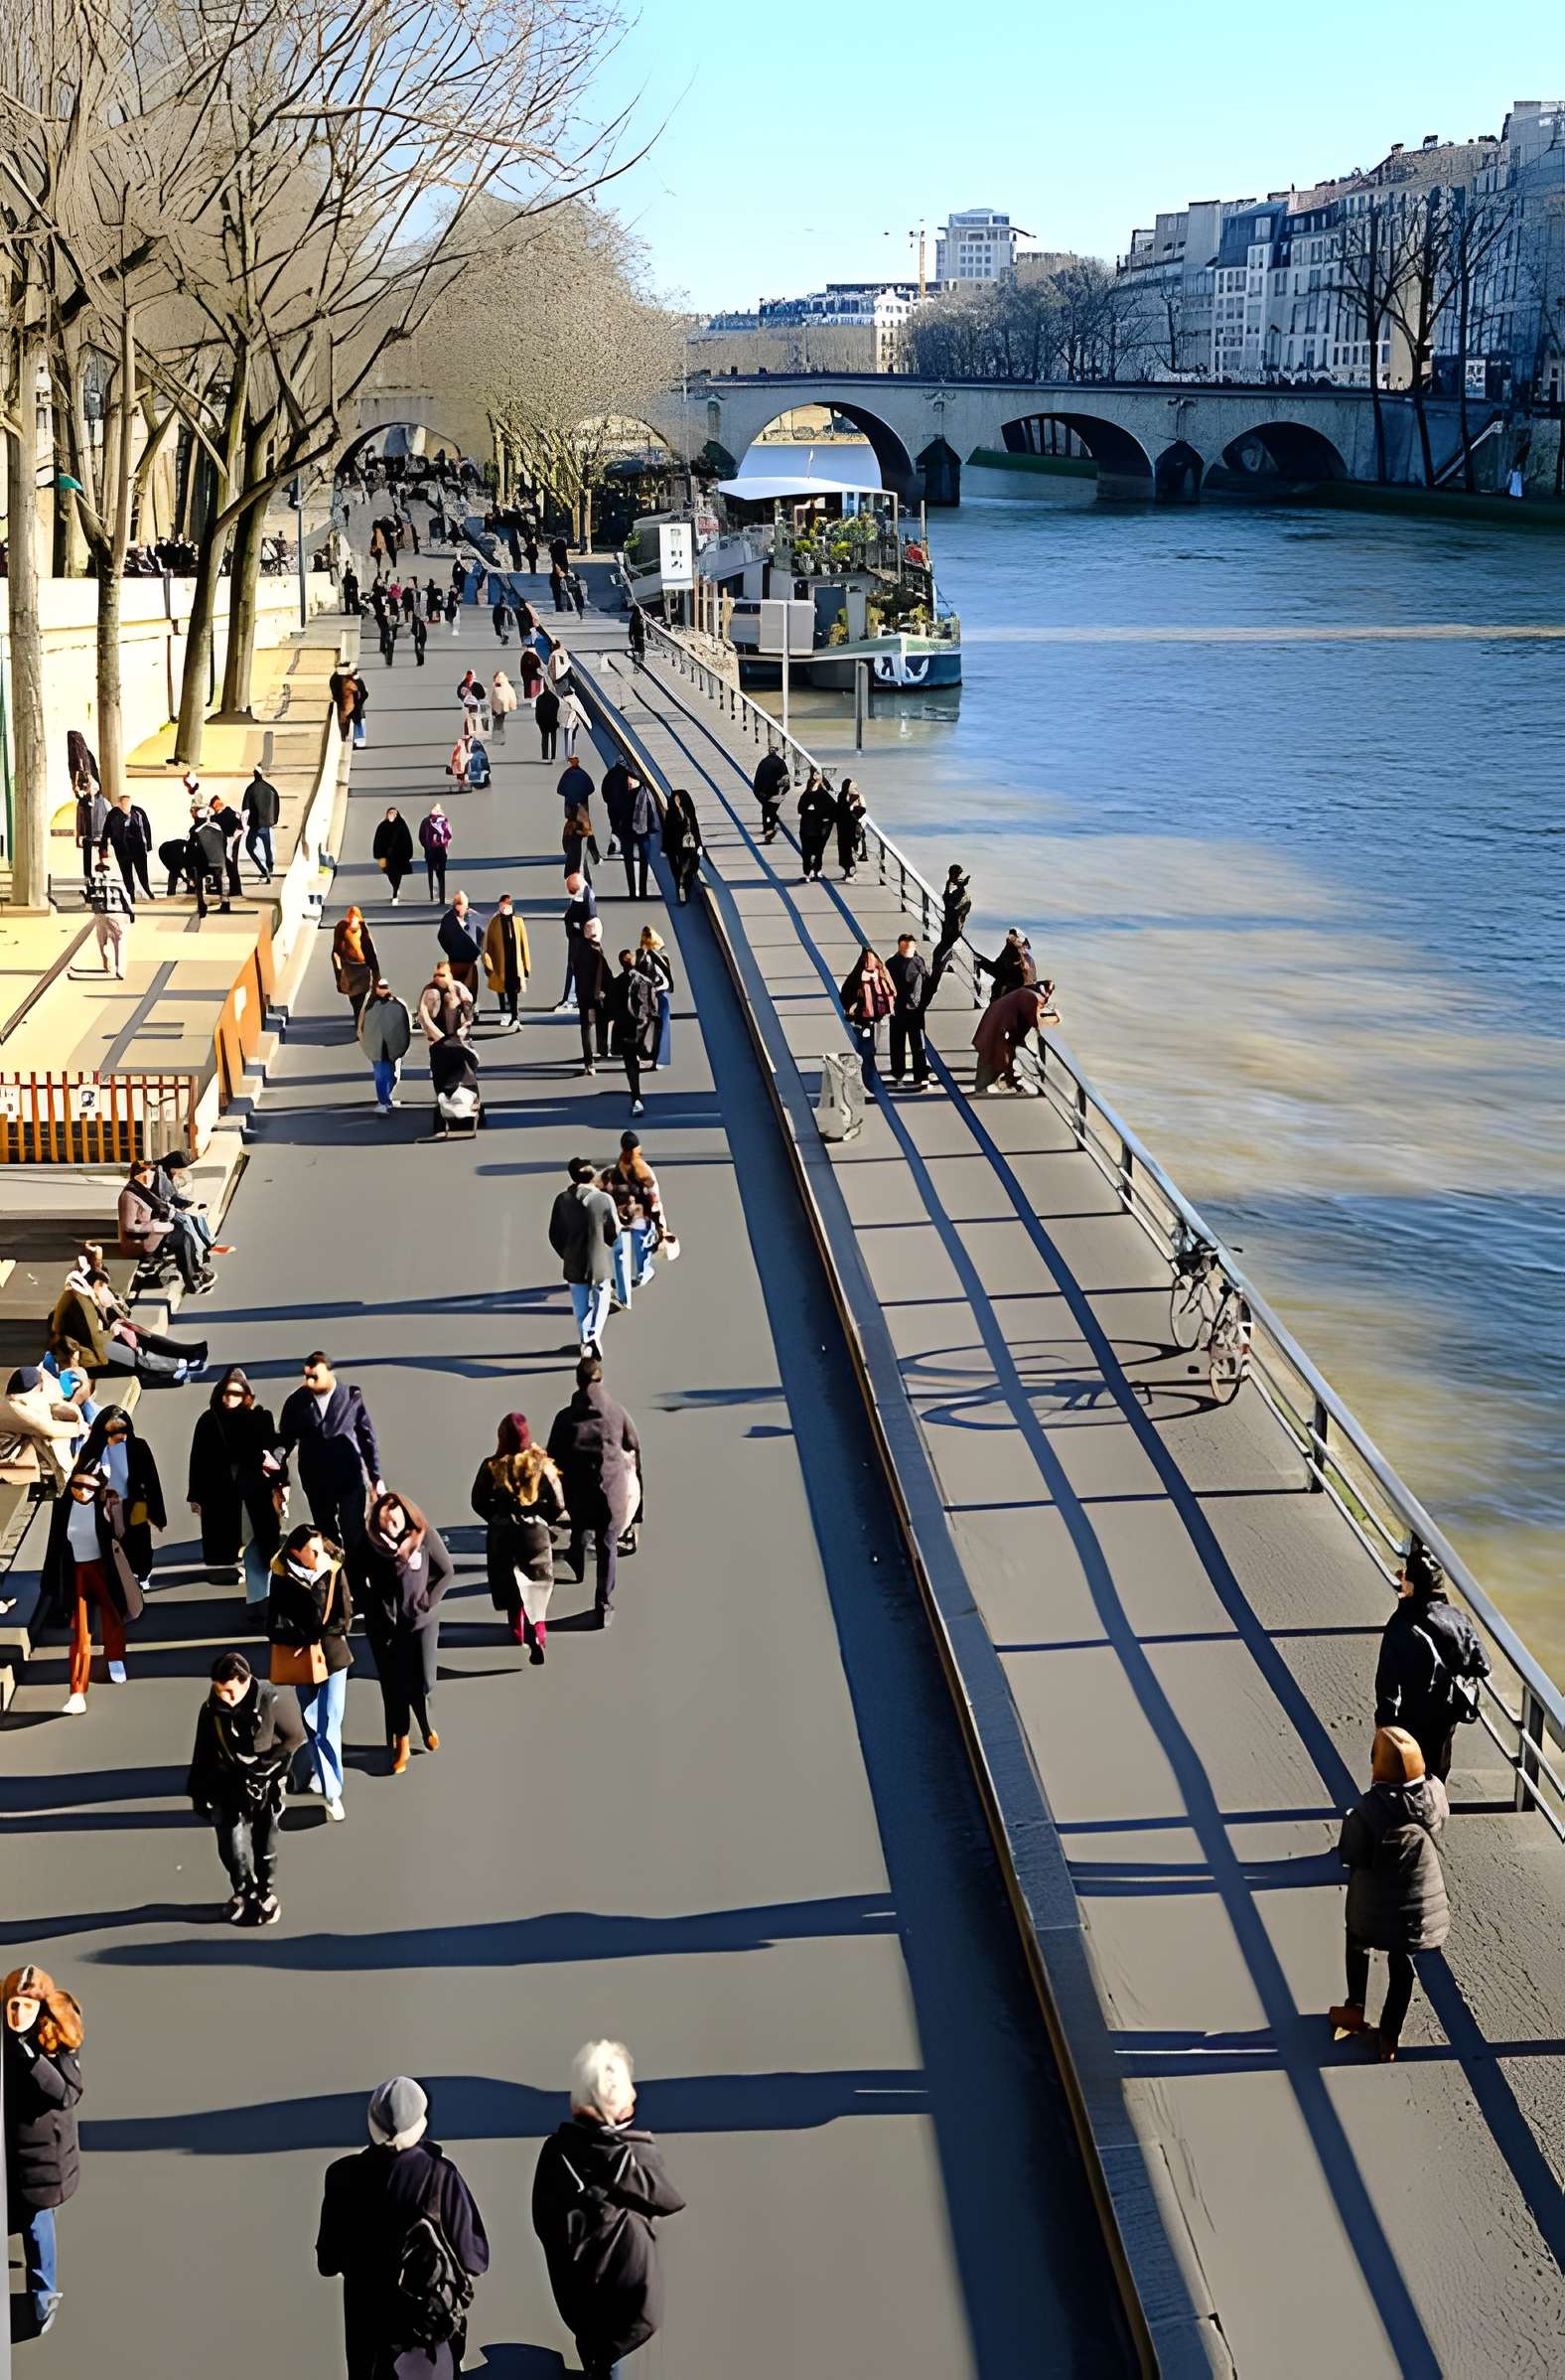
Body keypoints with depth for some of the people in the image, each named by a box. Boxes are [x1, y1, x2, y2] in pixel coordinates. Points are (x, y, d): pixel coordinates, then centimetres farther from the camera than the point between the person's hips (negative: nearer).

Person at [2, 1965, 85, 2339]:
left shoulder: (56, 2040, -15)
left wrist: (32, 2060, -32)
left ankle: (43, 2295, 25)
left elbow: (69, 2093, -24)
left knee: (37, 2220, 8)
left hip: (41, 2145, -2)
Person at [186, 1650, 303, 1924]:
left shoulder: (272, 1702, -22)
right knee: (231, 1840, -3)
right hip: (228, 1783, 2)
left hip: (265, 1781, -2)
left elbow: (295, 1737, -10)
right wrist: (197, 1790, 8)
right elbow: (203, 1752, 3)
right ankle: (244, 1891, 20)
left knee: (264, 1841, 6)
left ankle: (266, 1893, 27)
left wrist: (264, 1766, -15)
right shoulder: (211, 1709, -11)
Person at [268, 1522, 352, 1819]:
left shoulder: (334, 1570, -8)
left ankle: (327, 1779, 6)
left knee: (330, 1722, -5)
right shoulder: (282, 1579, -10)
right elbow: (276, 1626, -8)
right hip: (300, 1658, 0)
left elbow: (344, 1618, -7)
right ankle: (330, 1791, 19)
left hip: (332, 1653, 0)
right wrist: (307, 1639, -17)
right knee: (312, 1723, 7)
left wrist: (315, 1638, -15)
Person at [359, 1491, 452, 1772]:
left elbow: (445, 1571, -3)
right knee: (393, 1686, 7)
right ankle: (401, 1744, 26)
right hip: (383, 1624, 0)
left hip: (421, 1621, 0)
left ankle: (427, 1726, 34)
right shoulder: (369, 1541, -15)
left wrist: (426, 1603, -6)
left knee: (423, 1684, 2)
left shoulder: (425, 1535, -15)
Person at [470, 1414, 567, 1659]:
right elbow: (558, 1505, -7)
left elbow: (478, 1503, -4)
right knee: (536, 1592, 11)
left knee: (512, 1593, 16)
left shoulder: (491, 1467, -11)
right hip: (535, 1533, 0)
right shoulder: (541, 1464, -10)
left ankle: (518, 1644, 22)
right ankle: (537, 1642, -3)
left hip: (502, 1535, 0)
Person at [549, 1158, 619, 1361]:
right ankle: (594, 1336, -6)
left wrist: (565, 1254, 13)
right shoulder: (604, 1200, -18)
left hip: (574, 1264, 2)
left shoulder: (562, 1200, -10)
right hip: (600, 1262, -2)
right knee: (600, 1303, 14)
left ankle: (585, 1340, 22)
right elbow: (615, 1233, -10)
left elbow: (554, 1234, -3)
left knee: (581, 1307, 18)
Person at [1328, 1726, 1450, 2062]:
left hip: (1376, 1903, -3)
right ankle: (1389, 2037, 34)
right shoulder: (1436, 1794, -19)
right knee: (1402, 1963, 22)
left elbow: (1348, 1856, -18)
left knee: (1358, 1947, 29)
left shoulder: (1367, 1810, -33)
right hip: (1421, 1899, 3)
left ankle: (1355, 2010, 45)